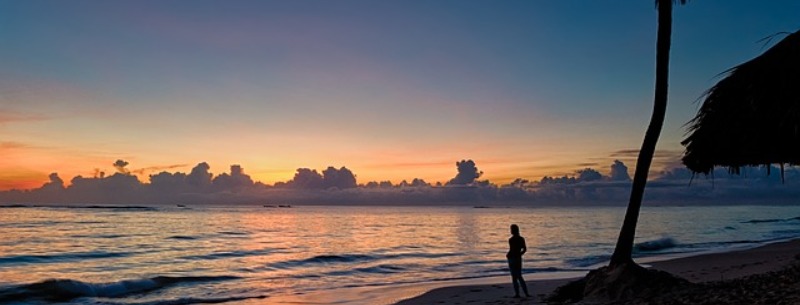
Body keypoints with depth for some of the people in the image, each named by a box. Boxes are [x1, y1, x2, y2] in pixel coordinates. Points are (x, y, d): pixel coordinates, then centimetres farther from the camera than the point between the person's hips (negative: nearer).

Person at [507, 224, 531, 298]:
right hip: (519, 258, 6)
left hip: (512, 258, -6)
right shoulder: (521, 239, 5)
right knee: (519, 277, 14)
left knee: (514, 277, 2)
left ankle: (517, 293, 2)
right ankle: (526, 293, 9)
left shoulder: (511, 239, -16)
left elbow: (511, 250, -21)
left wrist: (507, 255, -5)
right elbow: (525, 249, 8)